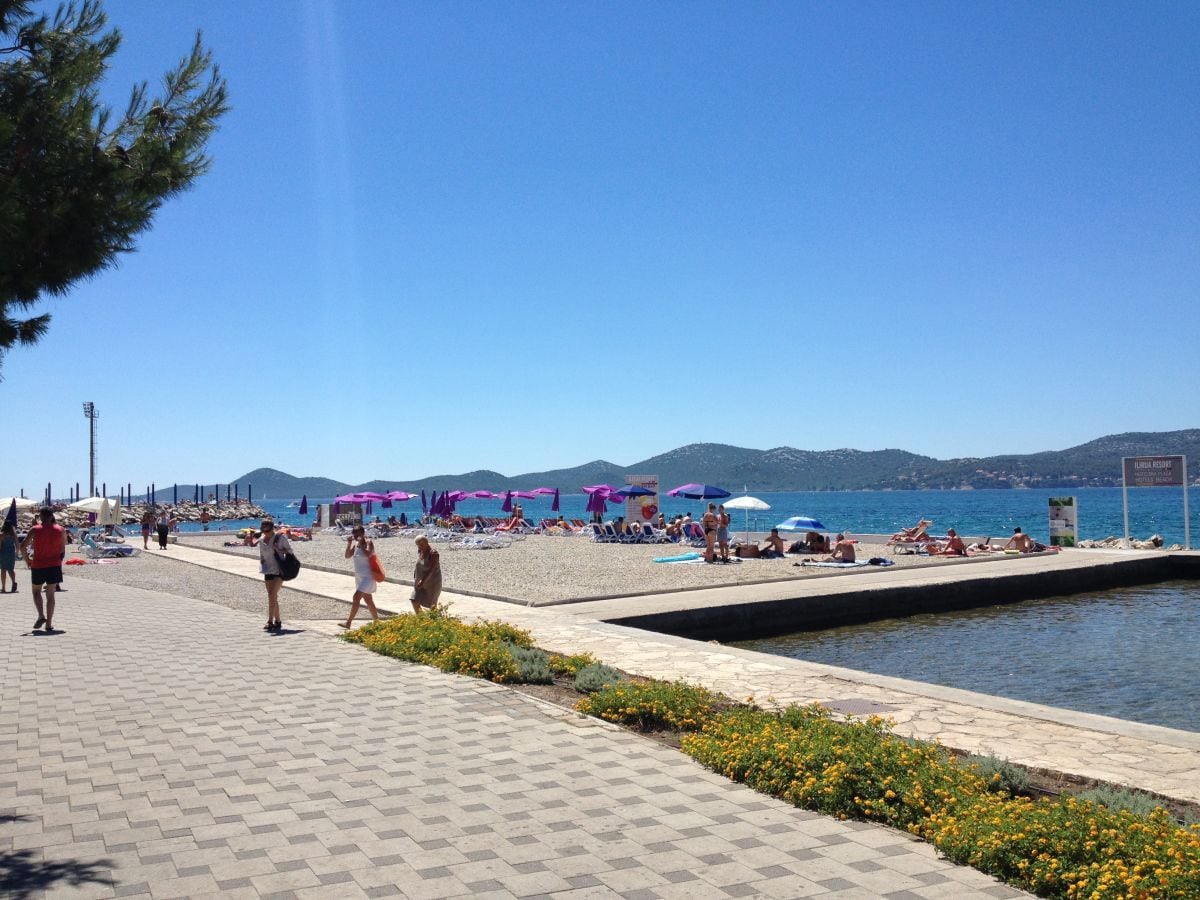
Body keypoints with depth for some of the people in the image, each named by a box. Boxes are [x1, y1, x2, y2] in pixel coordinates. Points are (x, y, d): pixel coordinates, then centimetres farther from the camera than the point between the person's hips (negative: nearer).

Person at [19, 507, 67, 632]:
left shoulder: (35, 530, -5)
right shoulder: (60, 530, 1)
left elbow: (23, 546, -11)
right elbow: (63, 550, 5)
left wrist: (27, 560, 1)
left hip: (38, 565, -1)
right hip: (54, 565, 2)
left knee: (36, 591, 18)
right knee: (50, 595, 6)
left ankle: (41, 616, -2)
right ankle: (49, 624, 5)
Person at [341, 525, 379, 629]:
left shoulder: (368, 542, -11)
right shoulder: (355, 544, 7)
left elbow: (368, 554, -28)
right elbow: (347, 556, 0)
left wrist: (361, 544, -24)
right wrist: (349, 543, -8)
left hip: (367, 577, -8)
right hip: (359, 577, 8)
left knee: (356, 598, -17)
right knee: (369, 601, 15)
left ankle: (348, 622, -18)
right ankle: (376, 621, 25)